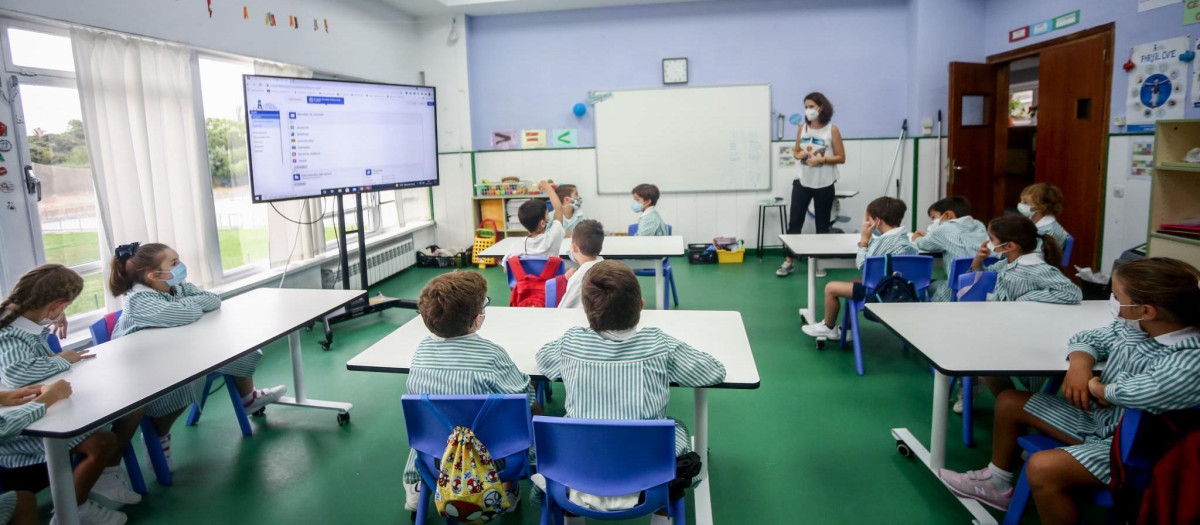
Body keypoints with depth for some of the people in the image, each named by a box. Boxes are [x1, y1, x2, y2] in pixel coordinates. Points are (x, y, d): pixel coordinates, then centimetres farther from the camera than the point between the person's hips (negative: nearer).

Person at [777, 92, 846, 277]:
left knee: (822, 225, 8)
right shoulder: (802, 128, 5)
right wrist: (800, 155, -9)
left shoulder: (832, 130, -5)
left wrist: (821, 159, -19)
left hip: (824, 184, -3)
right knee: (794, 222, 1)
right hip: (802, 181, 3)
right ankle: (790, 261, 10)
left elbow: (841, 158, -4)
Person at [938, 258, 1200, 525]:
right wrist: (1080, 365, -11)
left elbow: (1148, 392, -46)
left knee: (1043, 468, -31)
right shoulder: (1132, 327, -4)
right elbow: (1087, 338, 12)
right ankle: (997, 483, 34)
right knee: (1009, 402, 15)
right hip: (1099, 418, 9)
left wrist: (1099, 389, -24)